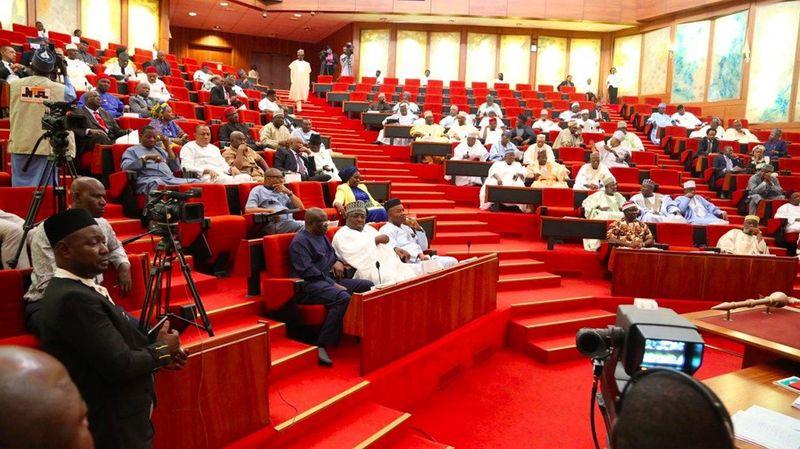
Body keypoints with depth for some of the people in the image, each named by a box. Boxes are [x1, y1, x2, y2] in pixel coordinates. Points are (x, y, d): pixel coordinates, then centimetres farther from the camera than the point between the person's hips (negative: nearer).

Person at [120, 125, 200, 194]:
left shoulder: (160, 149, 32)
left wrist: (168, 148, 15)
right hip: (149, 180, -5)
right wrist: (147, 157, -9)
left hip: (171, 179, 5)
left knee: (196, 182, -21)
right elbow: (125, 167, -2)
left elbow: (176, 168, 22)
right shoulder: (132, 150, 19)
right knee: (156, 183, -42)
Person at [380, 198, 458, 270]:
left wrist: (418, 228, 7)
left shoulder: (406, 228, 25)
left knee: (452, 261, -1)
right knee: (437, 266, -30)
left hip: (421, 259, 9)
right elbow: (391, 248, -21)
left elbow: (423, 247, 23)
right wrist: (418, 254, -32)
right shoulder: (386, 229, -2)